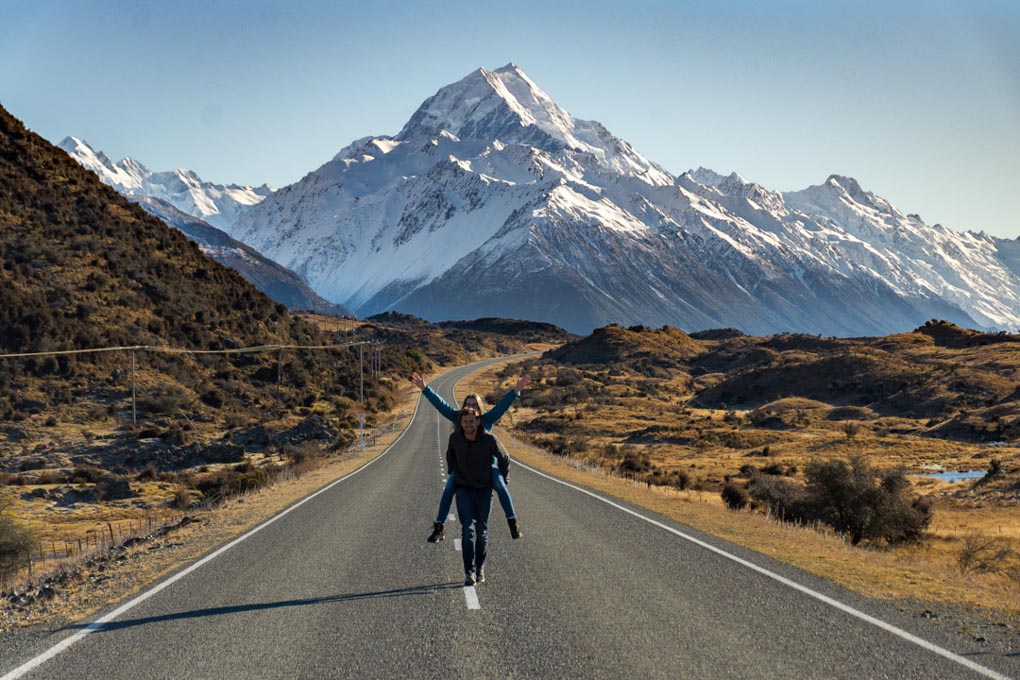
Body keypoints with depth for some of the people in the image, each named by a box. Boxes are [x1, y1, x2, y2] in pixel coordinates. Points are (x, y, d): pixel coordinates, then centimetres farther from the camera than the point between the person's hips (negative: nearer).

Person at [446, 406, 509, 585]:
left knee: (482, 532, 8)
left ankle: (480, 568, 25)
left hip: (484, 491, 0)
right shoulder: (455, 438, -7)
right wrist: (452, 474, 21)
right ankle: (469, 572, -15)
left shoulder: (489, 440, -14)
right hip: (463, 490, 0)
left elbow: (504, 459, 3)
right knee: (467, 530, -13)